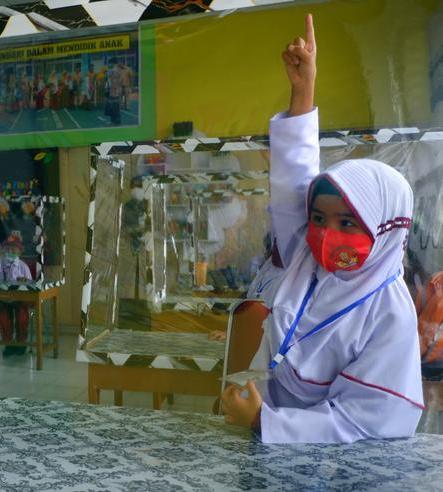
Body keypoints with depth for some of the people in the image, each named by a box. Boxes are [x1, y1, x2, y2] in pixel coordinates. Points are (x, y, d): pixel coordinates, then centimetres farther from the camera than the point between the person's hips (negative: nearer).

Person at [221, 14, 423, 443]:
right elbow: (293, 183, -6)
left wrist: (261, 421, -23)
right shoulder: (308, 260, -2)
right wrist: (302, 91, -12)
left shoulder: (390, 315, -17)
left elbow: (362, 422, -18)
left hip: (331, 454, -3)